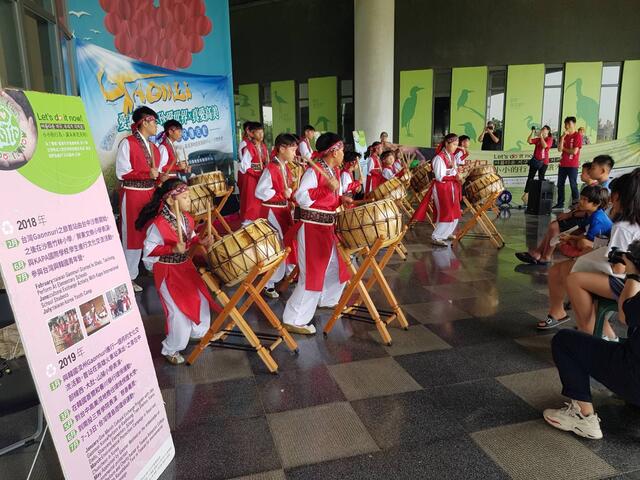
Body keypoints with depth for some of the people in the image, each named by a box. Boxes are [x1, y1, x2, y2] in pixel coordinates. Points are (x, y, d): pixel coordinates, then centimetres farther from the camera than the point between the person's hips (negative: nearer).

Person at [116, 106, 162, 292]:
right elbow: (122, 173, -15)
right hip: (133, 195, -7)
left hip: (151, 194, 7)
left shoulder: (153, 147, 13)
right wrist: (147, 174, -22)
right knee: (133, 236, -1)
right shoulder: (127, 143, -10)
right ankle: (129, 277, 10)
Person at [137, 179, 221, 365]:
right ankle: (171, 350, 19)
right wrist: (173, 249, -31)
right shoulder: (159, 224, -25)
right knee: (179, 311, -3)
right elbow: (149, 249, -21)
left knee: (201, 299, 16)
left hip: (186, 266, 8)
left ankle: (198, 333, 43)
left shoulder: (186, 217, -2)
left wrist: (200, 241, -7)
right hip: (167, 271, -8)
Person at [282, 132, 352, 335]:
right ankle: (295, 320, 2)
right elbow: (301, 198, -26)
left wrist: (342, 199, 2)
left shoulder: (335, 171, 11)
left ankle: (327, 300, 44)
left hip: (328, 227, 10)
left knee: (337, 266, 21)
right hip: (311, 229, -9)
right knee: (312, 274, -7)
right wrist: (327, 188, -27)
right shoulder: (313, 171, -17)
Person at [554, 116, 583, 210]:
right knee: (560, 184, 9)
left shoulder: (578, 136, -7)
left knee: (573, 185, -3)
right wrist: (563, 137, -8)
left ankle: (575, 204, 1)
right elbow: (559, 149, 0)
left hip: (572, 165, -7)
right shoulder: (564, 135, 12)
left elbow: (574, 151, -14)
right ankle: (560, 203, 16)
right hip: (563, 164, 7)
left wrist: (564, 148, -1)